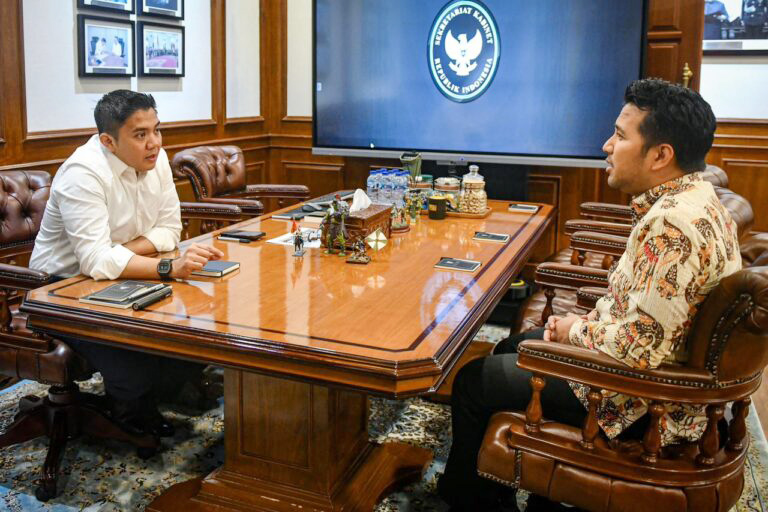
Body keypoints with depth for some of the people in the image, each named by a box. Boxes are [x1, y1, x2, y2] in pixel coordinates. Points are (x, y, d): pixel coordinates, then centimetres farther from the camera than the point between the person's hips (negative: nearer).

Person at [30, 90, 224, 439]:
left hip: (120, 278, 7)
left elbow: (170, 229, -1)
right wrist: (169, 268, -43)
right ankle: (132, 411, 4)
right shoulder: (84, 173, -26)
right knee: (133, 355, -29)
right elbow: (96, 261, -34)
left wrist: (123, 250, -19)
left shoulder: (155, 159, -4)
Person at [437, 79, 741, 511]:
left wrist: (577, 331, -15)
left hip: (639, 402, -10)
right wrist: (589, 321, 2)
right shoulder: (695, 198, 3)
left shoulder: (673, 225, -31)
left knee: (472, 382, 1)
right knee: (511, 350, 24)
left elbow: (639, 349, -33)